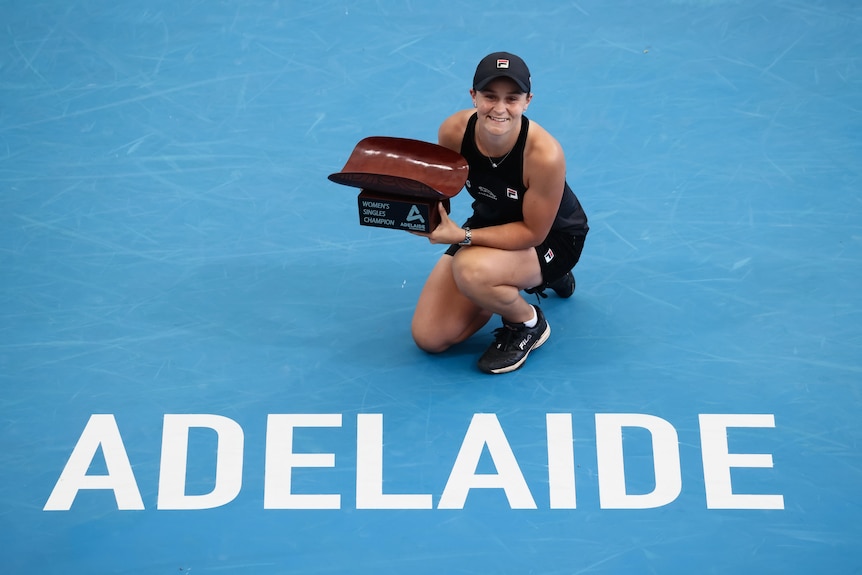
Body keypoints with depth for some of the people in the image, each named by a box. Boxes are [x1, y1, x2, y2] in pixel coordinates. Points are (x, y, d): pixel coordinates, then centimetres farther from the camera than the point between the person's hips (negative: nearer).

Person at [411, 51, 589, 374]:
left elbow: (533, 232, -25)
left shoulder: (544, 154, -35)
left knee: (470, 270, -38)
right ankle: (509, 286, 21)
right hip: (489, 224, 5)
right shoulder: (453, 131, -22)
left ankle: (529, 324, -4)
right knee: (428, 338, -1)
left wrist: (461, 236, -36)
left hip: (551, 238, -5)